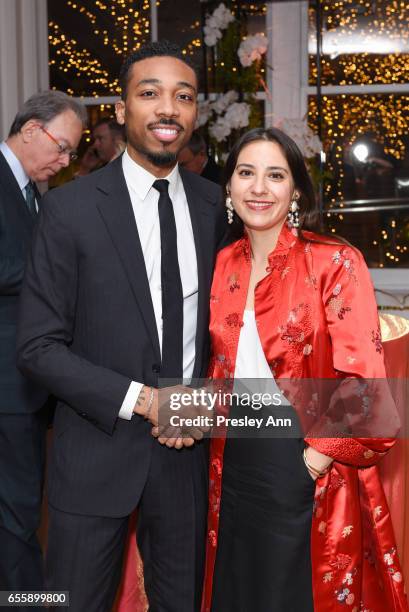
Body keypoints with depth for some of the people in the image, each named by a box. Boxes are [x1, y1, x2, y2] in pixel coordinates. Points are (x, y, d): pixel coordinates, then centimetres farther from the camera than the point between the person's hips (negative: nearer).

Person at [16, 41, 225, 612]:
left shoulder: (212, 203, 2)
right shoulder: (71, 207, -10)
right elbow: (39, 347, -10)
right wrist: (141, 399, -18)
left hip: (187, 446, 4)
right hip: (98, 451, -3)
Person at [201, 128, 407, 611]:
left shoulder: (334, 262, -12)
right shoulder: (224, 264, 4)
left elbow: (362, 382, -15)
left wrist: (320, 456, -15)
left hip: (308, 471, -5)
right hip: (234, 465, 5)